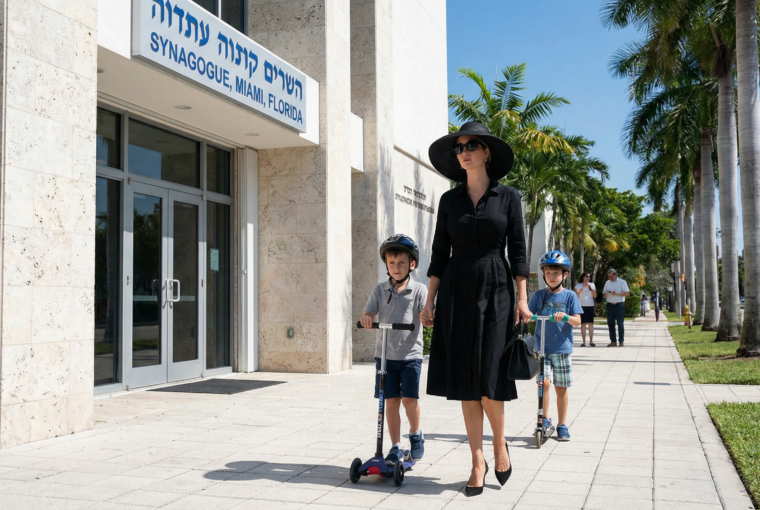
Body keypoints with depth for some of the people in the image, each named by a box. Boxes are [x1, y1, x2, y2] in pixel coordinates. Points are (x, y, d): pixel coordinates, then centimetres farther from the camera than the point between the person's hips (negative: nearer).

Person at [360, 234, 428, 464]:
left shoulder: (419, 289, 0)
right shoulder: (380, 289, 7)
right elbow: (370, 314, 1)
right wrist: (366, 318, -22)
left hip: (410, 354, -2)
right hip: (385, 354, 2)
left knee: (409, 399, -7)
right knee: (391, 401, 3)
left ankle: (416, 435, 22)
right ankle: (395, 447, 15)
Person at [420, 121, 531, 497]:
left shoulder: (508, 197, 3)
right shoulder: (449, 200, 8)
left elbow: (518, 251, 2)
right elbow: (439, 253, 8)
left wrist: (522, 298, -5)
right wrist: (430, 301, 3)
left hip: (495, 290, -2)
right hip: (456, 292, 2)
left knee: (488, 377, -9)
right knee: (465, 380, 2)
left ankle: (499, 443, 19)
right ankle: (478, 461, 12)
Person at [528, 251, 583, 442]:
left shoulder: (569, 296, 1)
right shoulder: (539, 295, 6)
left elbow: (577, 321, -5)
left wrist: (565, 316, -25)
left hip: (562, 348, 0)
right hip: (542, 348, 0)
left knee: (561, 388, 7)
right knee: (544, 382, -14)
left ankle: (562, 425, 21)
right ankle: (545, 421, 3)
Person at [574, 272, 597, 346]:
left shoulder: (592, 285, 11)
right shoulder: (578, 285, 4)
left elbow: (595, 296, 6)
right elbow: (577, 295, -8)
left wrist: (591, 288, -6)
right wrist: (583, 287, -13)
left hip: (590, 306, 2)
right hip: (582, 306, -2)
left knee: (591, 324, 0)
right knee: (583, 324, -3)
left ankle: (591, 341, 5)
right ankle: (584, 342, -1)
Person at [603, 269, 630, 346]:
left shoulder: (622, 282, -1)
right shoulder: (607, 283, 14)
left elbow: (627, 293, -7)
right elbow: (604, 293, 17)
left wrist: (617, 293, -19)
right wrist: (605, 294, -6)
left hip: (619, 305, -5)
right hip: (610, 305, 5)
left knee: (620, 323, -3)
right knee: (610, 323, 4)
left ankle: (621, 341, 3)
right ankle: (613, 341, 11)